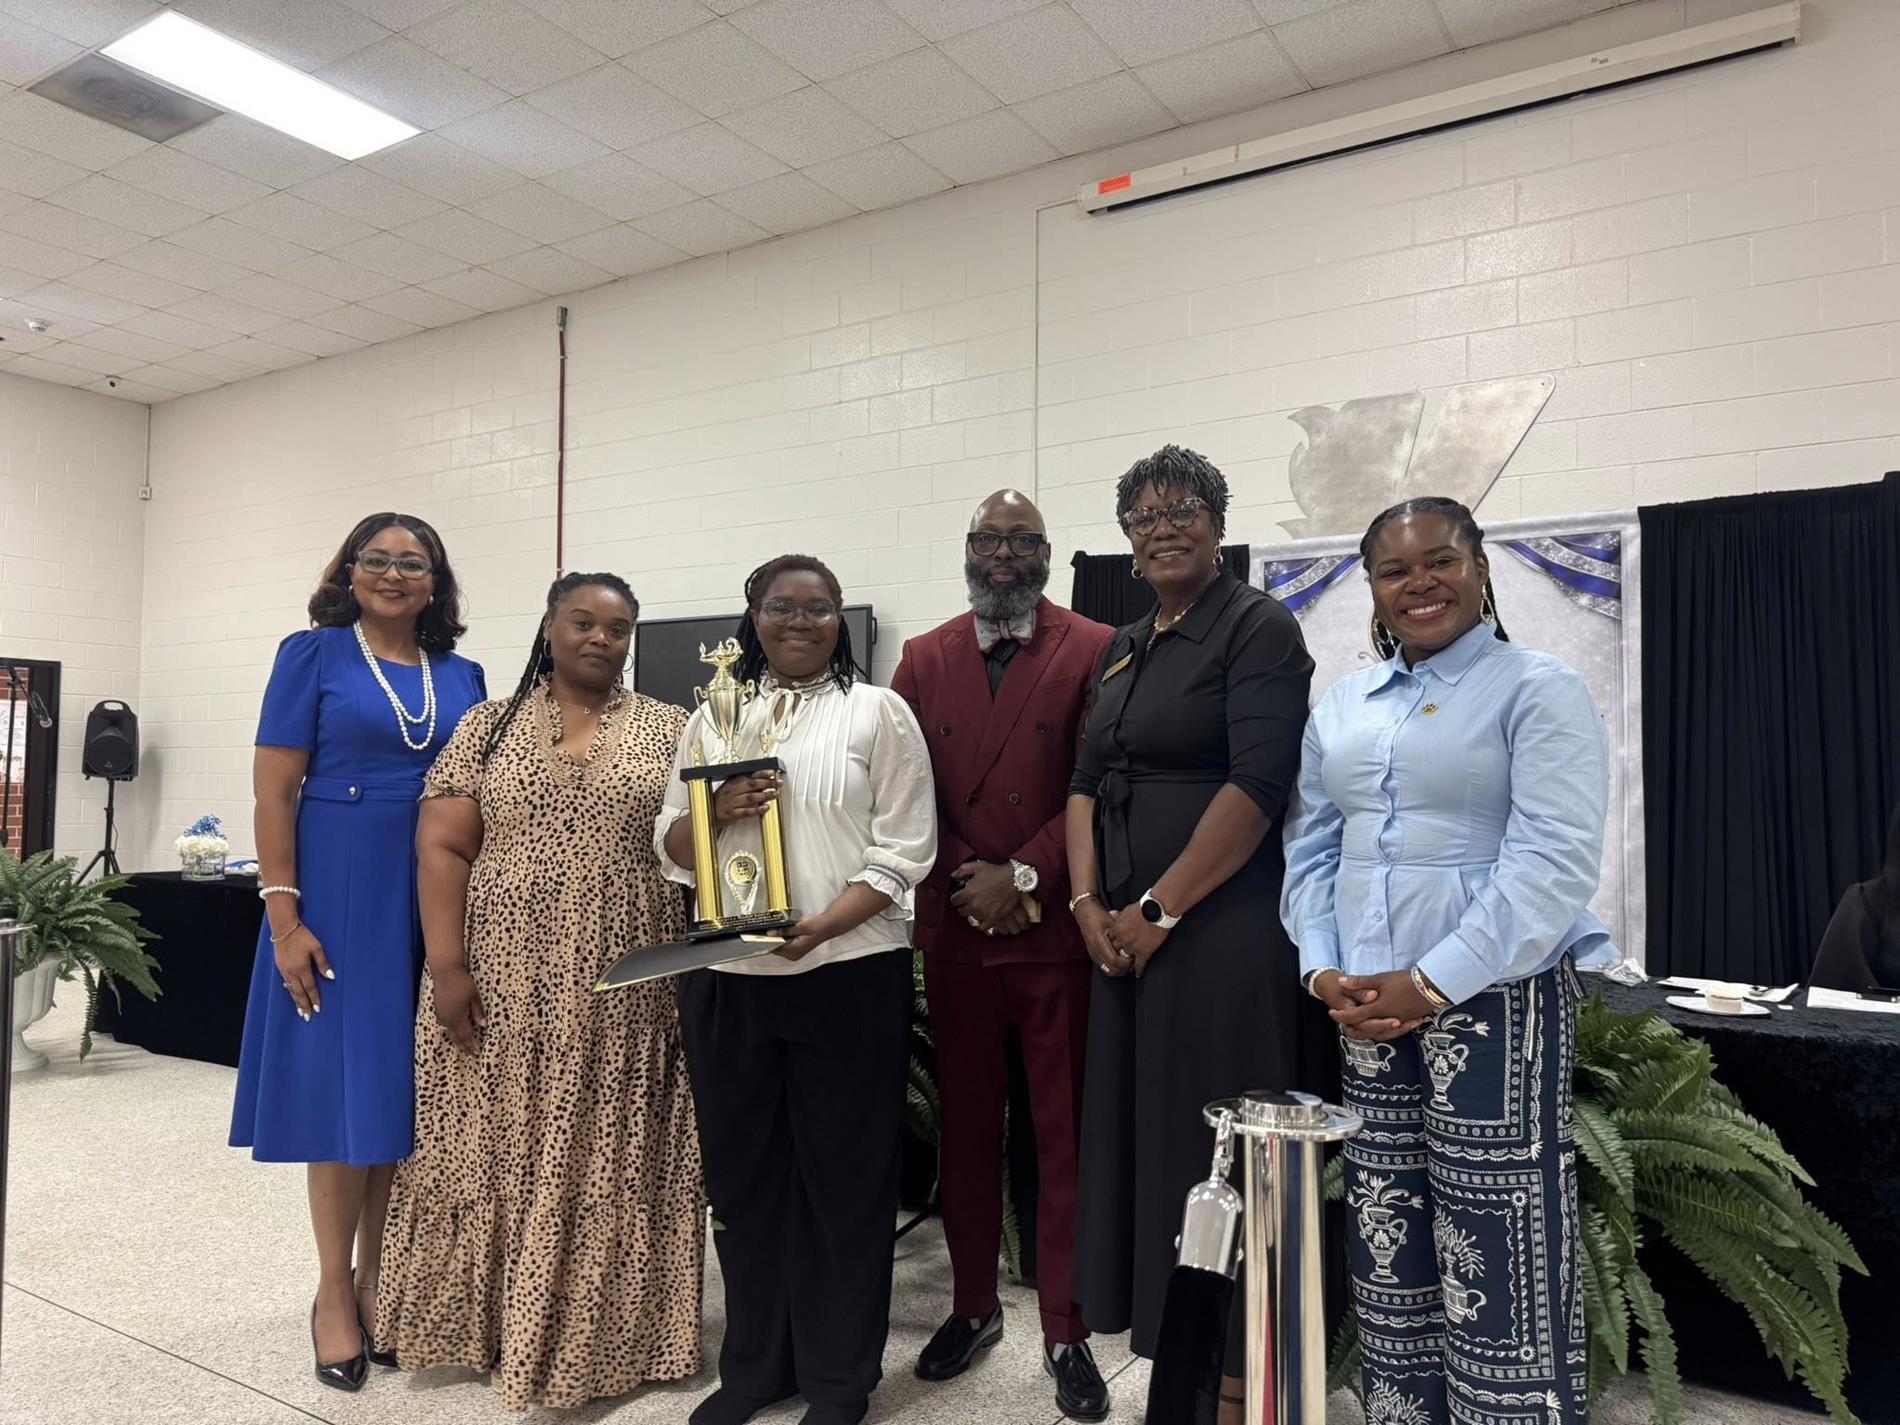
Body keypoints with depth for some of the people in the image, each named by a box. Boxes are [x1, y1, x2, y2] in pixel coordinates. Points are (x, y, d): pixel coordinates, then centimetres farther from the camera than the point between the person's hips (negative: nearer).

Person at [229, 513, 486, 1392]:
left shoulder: (462, 677, 9)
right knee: (341, 1085, 5)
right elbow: (273, 791, -6)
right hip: (340, 893, -4)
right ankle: (333, 1290, 21)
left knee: (408, 1087, 10)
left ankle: (376, 1276, 26)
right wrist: (283, 916, -13)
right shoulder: (313, 654, -2)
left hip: (438, 903, 4)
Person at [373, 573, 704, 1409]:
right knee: (498, 1151, 10)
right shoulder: (488, 726, 5)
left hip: (624, 993, 0)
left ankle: (598, 1335, 24)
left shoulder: (669, 730, 5)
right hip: (503, 983, 0)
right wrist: (448, 967, -9)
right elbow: (441, 847, -1)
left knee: (608, 1159, 8)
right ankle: (487, 1323, 29)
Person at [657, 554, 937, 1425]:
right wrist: (717, 811, -10)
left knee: (843, 1177, 6)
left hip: (848, 975, -3)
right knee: (742, 1172, 13)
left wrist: (819, 926, -18)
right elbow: (671, 849, 11)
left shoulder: (878, 711, 1)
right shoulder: (712, 716, 12)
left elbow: (903, 850, -5)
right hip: (727, 979, 4)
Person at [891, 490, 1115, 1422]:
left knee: (1064, 1135, 6)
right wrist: (967, 882, -7)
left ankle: (1067, 1333, 20)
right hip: (954, 934, 3)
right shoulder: (925, 658, 9)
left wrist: (1023, 877, -13)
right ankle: (973, 1306, 31)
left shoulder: (1096, 652, -2)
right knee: (966, 1129, 14)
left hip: (1056, 934, -3)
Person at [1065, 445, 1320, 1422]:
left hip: (1220, 932, -7)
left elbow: (1257, 785, -17)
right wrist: (1089, 902, -1)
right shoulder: (1123, 648, 15)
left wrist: (1159, 910, -15)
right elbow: (1088, 781, 13)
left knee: (1214, 1150, 1)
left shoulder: (1258, 628, -7)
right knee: (1143, 1137, 12)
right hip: (1123, 934, 7)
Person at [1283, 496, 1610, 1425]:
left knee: (1497, 1248, 0)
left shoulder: (1538, 690, -5)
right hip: (1367, 1006, 5)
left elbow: (1554, 864, -14)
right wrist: (1323, 972, -3)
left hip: (1494, 999, -5)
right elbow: (1310, 848, 11)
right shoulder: (1342, 705, 12)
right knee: (1387, 1243, 13)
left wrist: (1431, 983, -18)